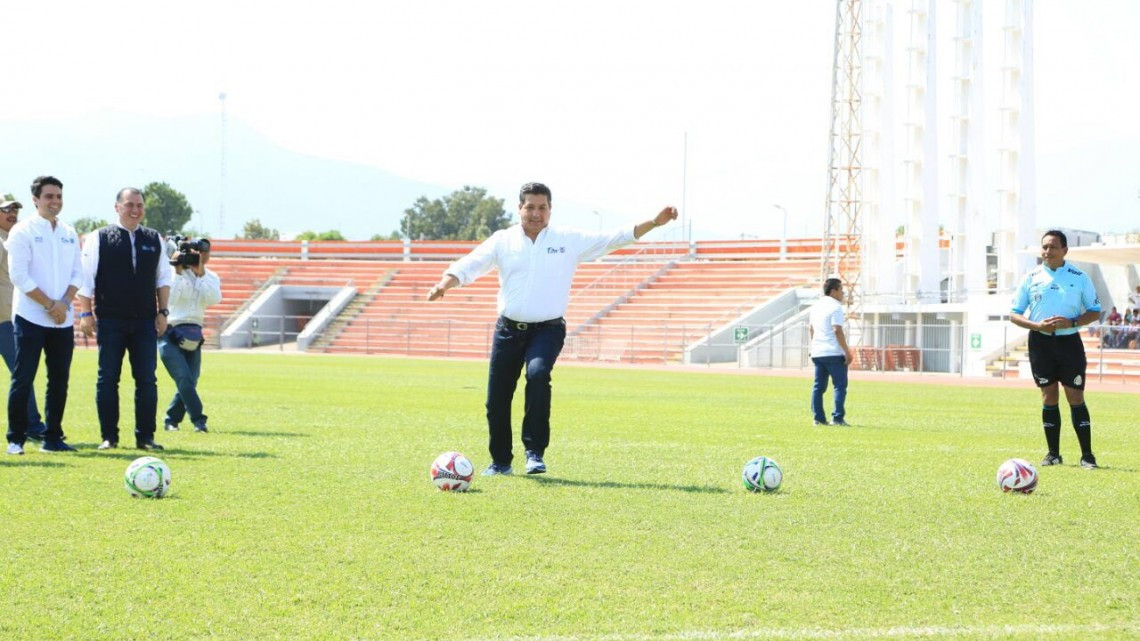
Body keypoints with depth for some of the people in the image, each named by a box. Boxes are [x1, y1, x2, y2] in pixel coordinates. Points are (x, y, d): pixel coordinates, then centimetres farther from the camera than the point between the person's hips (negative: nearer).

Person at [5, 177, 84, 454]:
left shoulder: (69, 233, 12)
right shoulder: (22, 231, -5)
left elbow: (77, 273, 10)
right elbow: (19, 275, -12)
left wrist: (65, 302, -7)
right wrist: (49, 304, -15)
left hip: (63, 319, 5)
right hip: (30, 317, -5)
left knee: (60, 379, 6)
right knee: (23, 379, -5)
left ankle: (53, 438, 14)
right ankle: (15, 439, 1)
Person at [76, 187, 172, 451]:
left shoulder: (154, 240, 11)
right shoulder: (98, 239, 1)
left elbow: (163, 278, 15)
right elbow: (85, 278, 0)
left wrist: (162, 311, 7)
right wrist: (86, 313, -5)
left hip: (145, 321, 3)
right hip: (110, 321, -3)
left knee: (147, 380, 1)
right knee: (107, 378, 0)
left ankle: (145, 437, 6)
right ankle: (109, 437, 6)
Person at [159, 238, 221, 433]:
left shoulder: (211, 278, 8)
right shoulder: (176, 275, -3)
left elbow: (214, 298, -12)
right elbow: (171, 298, -20)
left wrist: (201, 273, -16)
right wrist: (179, 272, -18)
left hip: (193, 337, 5)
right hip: (170, 334, -5)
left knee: (189, 383, 2)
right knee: (184, 379, -18)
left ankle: (171, 420, 18)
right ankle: (198, 419, -18)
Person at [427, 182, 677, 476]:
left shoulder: (569, 240, 3)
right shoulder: (503, 240, 4)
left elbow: (613, 239, 2)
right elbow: (470, 264, -3)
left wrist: (654, 222, -6)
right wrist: (444, 284, -23)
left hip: (548, 330, -2)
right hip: (509, 329, 2)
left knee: (538, 374, -30)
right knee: (497, 399, 2)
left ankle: (535, 452, -20)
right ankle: (500, 462, 24)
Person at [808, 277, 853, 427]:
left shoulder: (815, 307, 14)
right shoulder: (835, 307, -10)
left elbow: (810, 329, 19)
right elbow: (838, 331, -17)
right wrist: (847, 352, -14)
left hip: (817, 353, 8)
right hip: (834, 353, -8)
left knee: (819, 386, 9)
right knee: (840, 385, -3)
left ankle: (818, 418, 7)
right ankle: (838, 418, -9)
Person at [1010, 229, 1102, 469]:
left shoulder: (1080, 278, 1)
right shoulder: (1031, 277, 3)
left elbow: (1095, 312, 5)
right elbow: (1014, 314, 5)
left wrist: (1071, 322, -13)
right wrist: (1038, 325, -13)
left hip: (1069, 340, -1)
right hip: (1040, 342, 1)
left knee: (1076, 397, -5)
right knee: (1049, 397, 4)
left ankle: (1087, 455, -2)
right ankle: (1053, 453, 12)